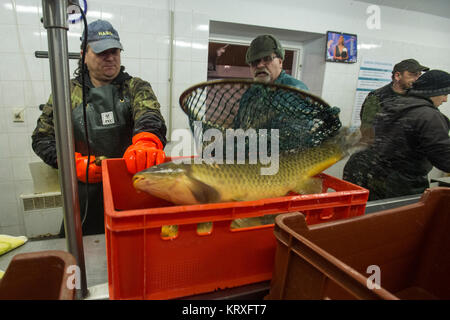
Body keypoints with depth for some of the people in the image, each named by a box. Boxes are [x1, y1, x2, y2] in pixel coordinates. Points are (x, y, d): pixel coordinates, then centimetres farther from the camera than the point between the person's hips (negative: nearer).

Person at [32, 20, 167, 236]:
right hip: (86, 194, 1)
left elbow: (149, 116, -17)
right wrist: (75, 163, -9)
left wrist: (146, 141, -40)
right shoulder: (67, 93, 8)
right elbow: (42, 138, 8)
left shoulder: (136, 87, 4)